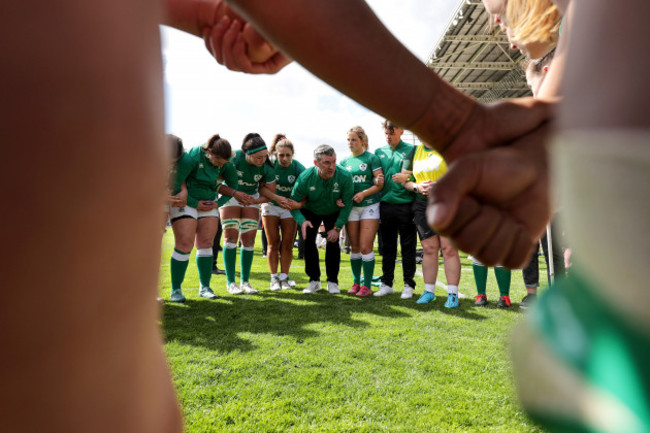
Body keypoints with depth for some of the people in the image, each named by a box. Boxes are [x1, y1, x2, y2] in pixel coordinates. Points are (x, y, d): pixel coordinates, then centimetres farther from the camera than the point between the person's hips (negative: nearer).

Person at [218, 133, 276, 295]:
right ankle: (231, 282, -4)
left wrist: (254, 201, -22)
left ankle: (245, 281, 7)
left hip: (252, 199, 2)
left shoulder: (267, 167, -19)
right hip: (230, 196, -2)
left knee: (249, 239, -3)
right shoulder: (234, 158, -27)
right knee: (231, 236, -11)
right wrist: (235, 193, -30)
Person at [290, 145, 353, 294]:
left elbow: (347, 204, -20)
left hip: (334, 213, 0)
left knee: (333, 243, -10)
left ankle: (332, 281, 6)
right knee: (308, 241, -7)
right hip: (310, 212, 1)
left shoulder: (345, 176, -31)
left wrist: (337, 227, -23)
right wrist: (302, 221, -39)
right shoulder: (305, 177, -31)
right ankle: (314, 280, 6)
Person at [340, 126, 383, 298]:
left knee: (366, 246, -8)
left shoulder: (371, 158, -1)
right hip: (351, 206, 4)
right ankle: (356, 283, 18)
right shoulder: (344, 161, 12)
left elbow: (380, 183, -5)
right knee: (354, 247, 7)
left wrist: (364, 193, -17)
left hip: (369, 205, -4)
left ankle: (367, 285, 1)